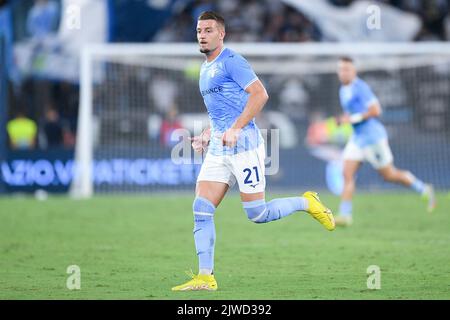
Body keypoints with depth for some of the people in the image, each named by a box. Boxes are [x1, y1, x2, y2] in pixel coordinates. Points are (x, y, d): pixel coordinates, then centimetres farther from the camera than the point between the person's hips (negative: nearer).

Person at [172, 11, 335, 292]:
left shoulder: (231, 61, -8)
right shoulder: (206, 69, 20)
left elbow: (260, 94, -17)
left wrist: (235, 129, -22)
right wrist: (208, 134, 15)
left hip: (243, 144, -8)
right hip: (218, 149, 8)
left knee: (257, 214, -7)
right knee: (201, 210, -4)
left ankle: (307, 203, 18)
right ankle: (205, 277, -4)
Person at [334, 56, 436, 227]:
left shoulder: (360, 88, -16)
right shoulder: (343, 90, 12)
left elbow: (375, 110, -22)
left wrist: (353, 118, -21)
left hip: (373, 137, -8)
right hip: (357, 137, 8)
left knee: (389, 175, 4)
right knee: (347, 174, -7)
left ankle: (424, 189, 23)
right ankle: (345, 215, -11)